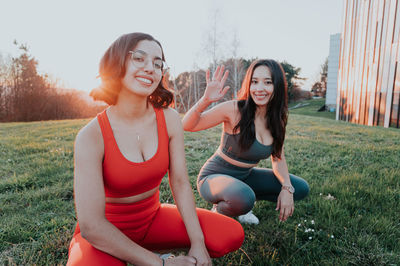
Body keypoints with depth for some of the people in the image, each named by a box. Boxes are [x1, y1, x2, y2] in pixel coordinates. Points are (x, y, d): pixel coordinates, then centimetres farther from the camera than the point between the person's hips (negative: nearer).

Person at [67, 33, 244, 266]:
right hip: (104, 236, -4)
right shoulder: (91, 136, -23)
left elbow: (180, 184, -8)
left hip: (153, 218, 5)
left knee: (232, 235, -9)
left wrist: (198, 245, -16)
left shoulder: (170, 120, -10)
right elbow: (91, 226, -24)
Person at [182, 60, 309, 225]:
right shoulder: (235, 110, -22)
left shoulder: (277, 119, -3)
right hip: (214, 176, -6)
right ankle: (219, 210, -1)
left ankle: (243, 200, 11)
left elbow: (278, 157, 5)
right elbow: (187, 126, -24)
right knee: (243, 199, -38)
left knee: (301, 188, 4)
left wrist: (287, 188, -10)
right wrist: (206, 100, -41)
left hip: (245, 177, 6)